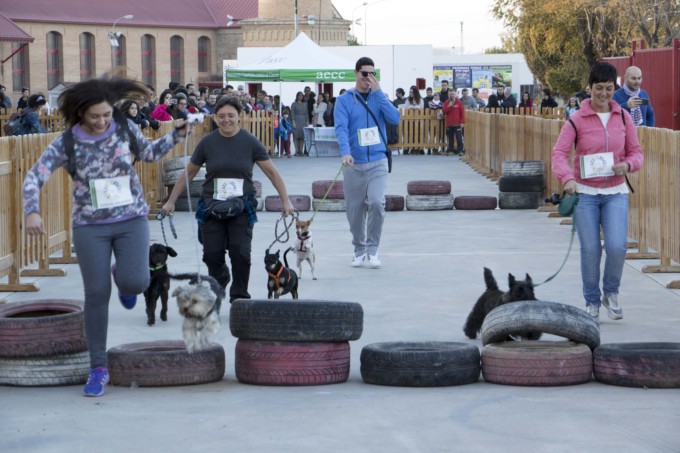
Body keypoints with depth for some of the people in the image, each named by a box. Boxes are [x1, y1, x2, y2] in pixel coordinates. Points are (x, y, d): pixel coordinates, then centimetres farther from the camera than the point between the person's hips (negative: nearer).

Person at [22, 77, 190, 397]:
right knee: (96, 295, -3)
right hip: (90, 226, -1)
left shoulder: (125, 128, -2)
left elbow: (148, 153, 17)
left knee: (136, 282, -19)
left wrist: (177, 135, 4)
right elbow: (35, 177, -9)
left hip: (131, 220, 1)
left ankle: (122, 277, 23)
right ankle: (98, 368, 9)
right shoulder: (67, 143, -7)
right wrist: (31, 211, -25)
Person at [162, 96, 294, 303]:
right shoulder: (208, 142, 2)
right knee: (212, 255, 1)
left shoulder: (250, 142, 0)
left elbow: (271, 172, 3)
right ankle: (220, 279, 35)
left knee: (240, 253, -12)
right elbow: (188, 173, 10)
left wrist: (286, 201, -1)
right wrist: (171, 201, 10)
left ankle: (239, 297, 3)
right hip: (212, 206, 1)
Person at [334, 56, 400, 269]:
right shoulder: (344, 100, 2)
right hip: (354, 163, 0)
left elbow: (394, 118, -6)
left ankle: (372, 249, -4)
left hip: (378, 161, 0)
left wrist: (378, 92, -9)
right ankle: (359, 251, 20)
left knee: (376, 203, -16)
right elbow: (341, 128, -11)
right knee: (355, 209, 4)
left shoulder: (379, 97, 9)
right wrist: (345, 152, -28)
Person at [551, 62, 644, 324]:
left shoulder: (623, 117, 5)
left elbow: (636, 152, 10)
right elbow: (559, 153, -11)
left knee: (617, 246, -13)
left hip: (615, 192, 2)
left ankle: (611, 293, 12)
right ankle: (592, 302, 16)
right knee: (590, 250, -2)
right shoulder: (577, 120, -4)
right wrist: (567, 178, -30)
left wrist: (627, 165, -13)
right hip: (585, 192, -2)